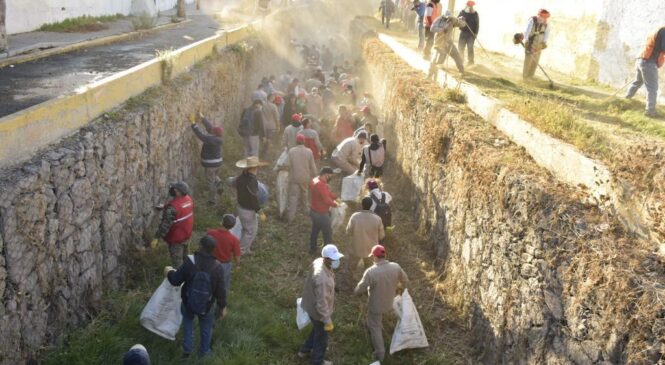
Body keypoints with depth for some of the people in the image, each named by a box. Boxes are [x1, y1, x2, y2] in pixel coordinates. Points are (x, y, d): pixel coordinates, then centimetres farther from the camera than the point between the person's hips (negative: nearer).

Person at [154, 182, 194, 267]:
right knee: (184, 258, 28)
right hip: (187, 234, 8)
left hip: (176, 238, -8)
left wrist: (156, 237, -25)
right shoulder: (189, 199, -9)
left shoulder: (173, 206, -33)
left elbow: (166, 224, -31)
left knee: (177, 263, 8)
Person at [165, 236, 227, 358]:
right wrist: (222, 306, 5)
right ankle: (204, 351, 44)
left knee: (188, 321, 30)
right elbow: (220, 291, -11)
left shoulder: (190, 261, -25)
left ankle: (187, 349, 36)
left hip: (188, 303, 0)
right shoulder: (217, 267, -21)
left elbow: (175, 281, -14)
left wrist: (169, 272, 8)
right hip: (206, 306, 0)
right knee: (206, 328, 26)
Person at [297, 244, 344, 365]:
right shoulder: (322, 279, -41)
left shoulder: (318, 262, -13)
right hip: (319, 311, -8)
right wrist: (328, 321, -22)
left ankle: (304, 350, 54)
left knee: (317, 330, 33)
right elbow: (321, 303, -33)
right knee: (321, 337, 19)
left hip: (312, 305, 8)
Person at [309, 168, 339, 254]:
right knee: (328, 233, 7)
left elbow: (327, 193, 11)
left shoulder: (315, 180, 1)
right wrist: (335, 204, -12)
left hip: (314, 211, 10)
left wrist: (336, 197, 2)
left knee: (314, 230, 24)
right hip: (321, 214, -10)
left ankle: (312, 249, 39)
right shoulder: (321, 185, -31)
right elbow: (327, 200, -29)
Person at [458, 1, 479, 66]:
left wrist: (476, 33, -10)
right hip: (463, 32, 3)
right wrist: (460, 18, -18)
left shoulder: (475, 13, -1)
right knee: (460, 46, 4)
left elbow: (477, 24, -2)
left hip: (471, 33, -3)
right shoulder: (462, 12, 5)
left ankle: (471, 61, -1)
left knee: (470, 47, -9)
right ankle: (461, 59, 19)